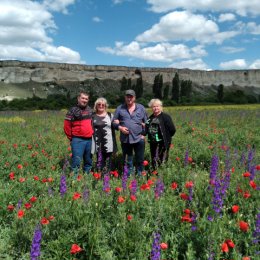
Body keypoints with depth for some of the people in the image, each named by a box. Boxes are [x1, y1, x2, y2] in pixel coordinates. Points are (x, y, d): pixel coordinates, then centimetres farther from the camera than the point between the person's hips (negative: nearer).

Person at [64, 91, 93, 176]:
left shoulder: (90, 110, 13)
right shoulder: (73, 110, -4)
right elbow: (67, 126, -4)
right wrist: (71, 138, 1)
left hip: (89, 140, 6)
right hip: (78, 140, -5)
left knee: (88, 161, 14)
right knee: (76, 161, -9)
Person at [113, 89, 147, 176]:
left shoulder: (141, 108, 7)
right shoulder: (120, 108, 6)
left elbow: (146, 123, 10)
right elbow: (114, 121, 9)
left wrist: (144, 134, 1)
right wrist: (120, 127, -9)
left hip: (139, 138, 0)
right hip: (125, 139, 1)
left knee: (140, 160, 6)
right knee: (127, 161, 11)